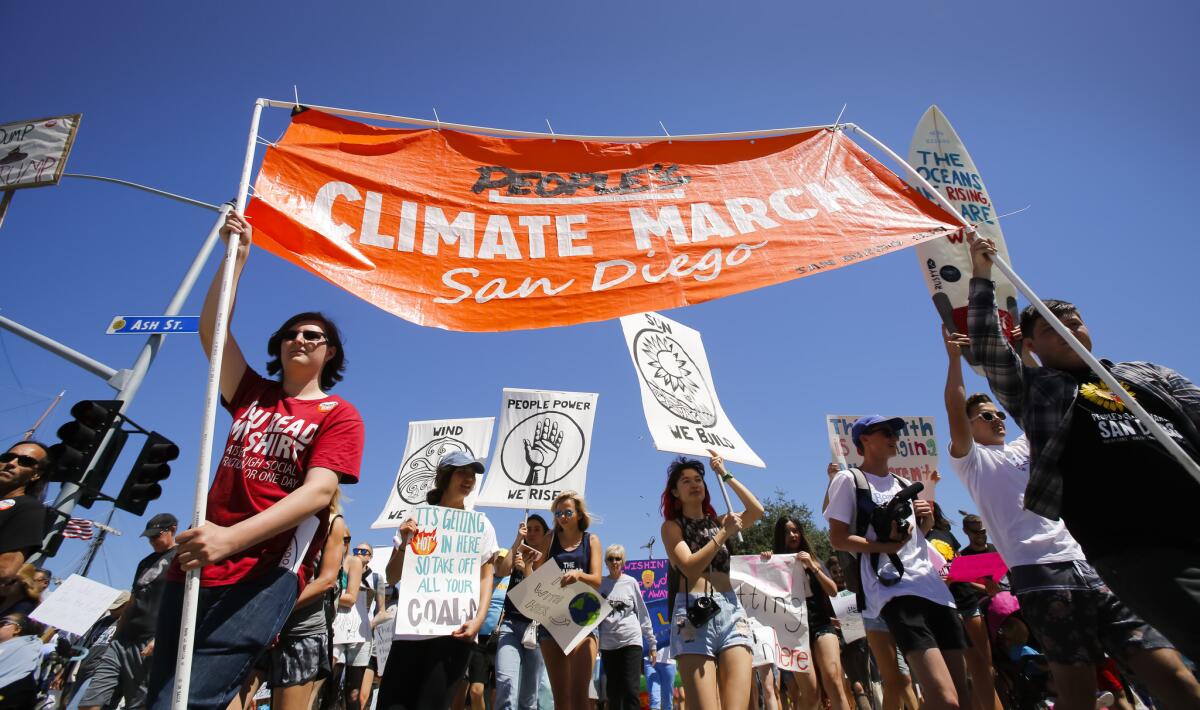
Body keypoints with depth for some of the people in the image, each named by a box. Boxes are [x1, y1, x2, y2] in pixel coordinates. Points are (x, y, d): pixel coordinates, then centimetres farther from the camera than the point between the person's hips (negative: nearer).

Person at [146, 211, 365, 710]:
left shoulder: (339, 415, -1)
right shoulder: (253, 396, 16)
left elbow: (319, 491, -15)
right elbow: (211, 329, 13)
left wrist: (232, 538, -26)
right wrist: (238, 256, 9)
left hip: (266, 574, -6)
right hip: (197, 566, 6)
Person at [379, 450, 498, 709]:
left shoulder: (480, 523, 10)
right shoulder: (415, 520, 9)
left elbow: (486, 578, 7)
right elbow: (392, 579, 11)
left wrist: (478, 620, -8)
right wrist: (404, 542, -5)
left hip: (454, 631, -1)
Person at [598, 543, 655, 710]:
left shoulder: (631, 582, 2)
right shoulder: (600, 584, 4)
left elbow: (643, 613, 5)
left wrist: (652, 643, 5)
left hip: (631, 641, -2)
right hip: (608, 644, 2)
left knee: (631, 689, -8)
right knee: (613, 690, 8)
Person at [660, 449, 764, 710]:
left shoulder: (718, 521, 20)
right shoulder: (672, 525, 9)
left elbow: (757, 510, 3)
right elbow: (690, 567, -7)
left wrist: (725, 475, 6)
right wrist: (723, 534, -7)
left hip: (731, 611, 4)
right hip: (694, 613, -3)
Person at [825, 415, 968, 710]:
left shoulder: (904, 485, 23)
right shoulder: (849, 480, 1)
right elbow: (837, 539, -6)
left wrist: (927, 522, 8)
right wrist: (886, 546, -18)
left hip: (933, 585, 8)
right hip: (893, 588, -8)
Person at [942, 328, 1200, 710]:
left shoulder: (1029, 446, 25)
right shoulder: (971, 461, 8)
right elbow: (955, 412, -8)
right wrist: (954, 359, -15)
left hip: (1092, 564, 5)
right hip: (1040, 572, -5)